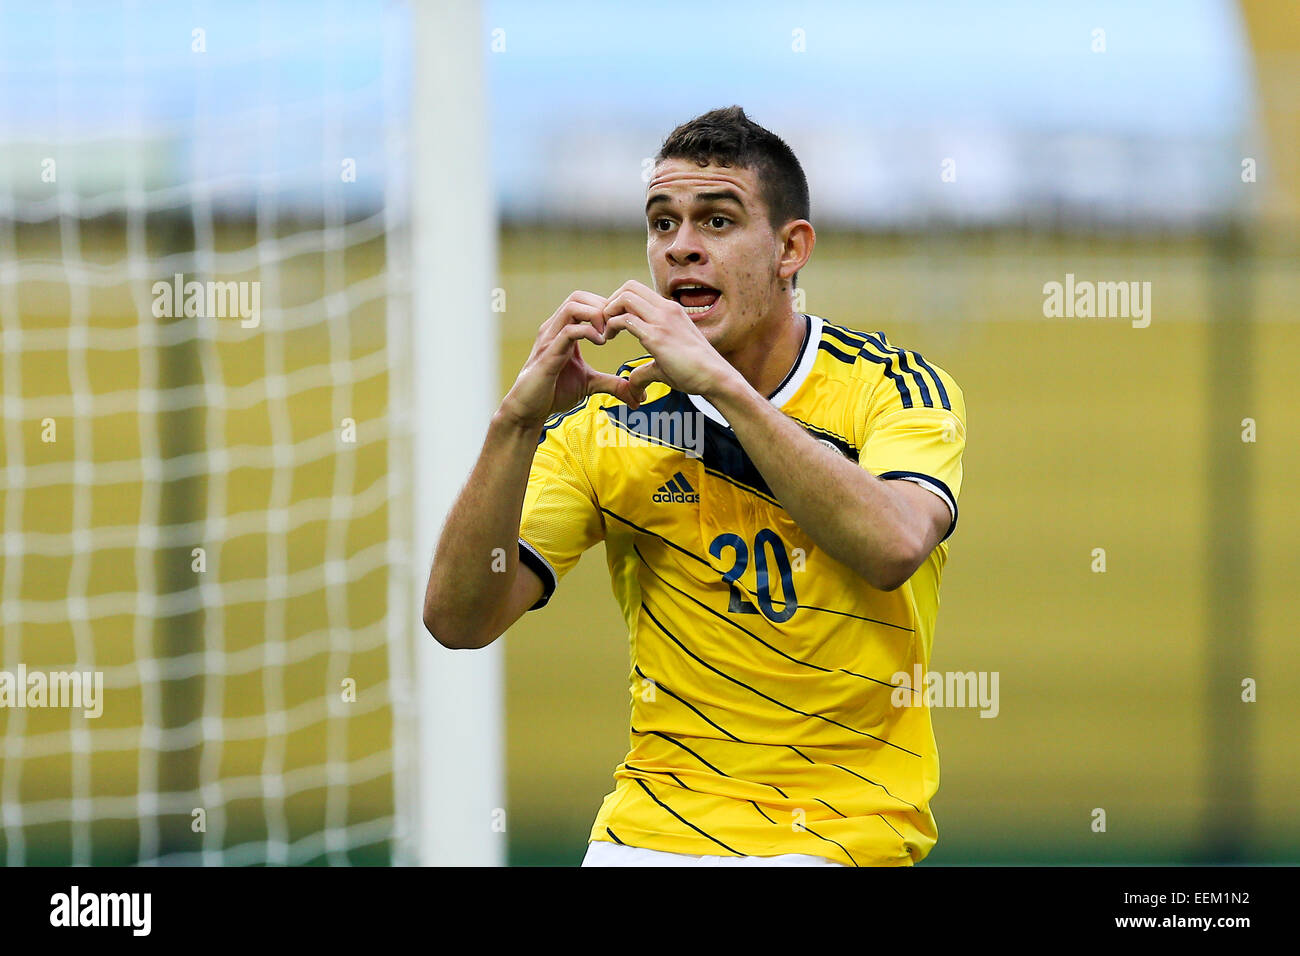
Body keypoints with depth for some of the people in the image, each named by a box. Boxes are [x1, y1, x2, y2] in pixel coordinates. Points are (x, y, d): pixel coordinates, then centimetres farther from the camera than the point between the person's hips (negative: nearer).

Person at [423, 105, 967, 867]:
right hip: (654, 825, 4)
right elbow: (459, 619, -5)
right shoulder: (607, 425, 4)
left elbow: (892, 546, -24)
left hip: (844, 831, -3)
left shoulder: (899, 389, -2)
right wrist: (518, 421, -17)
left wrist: (722, 383, -28)